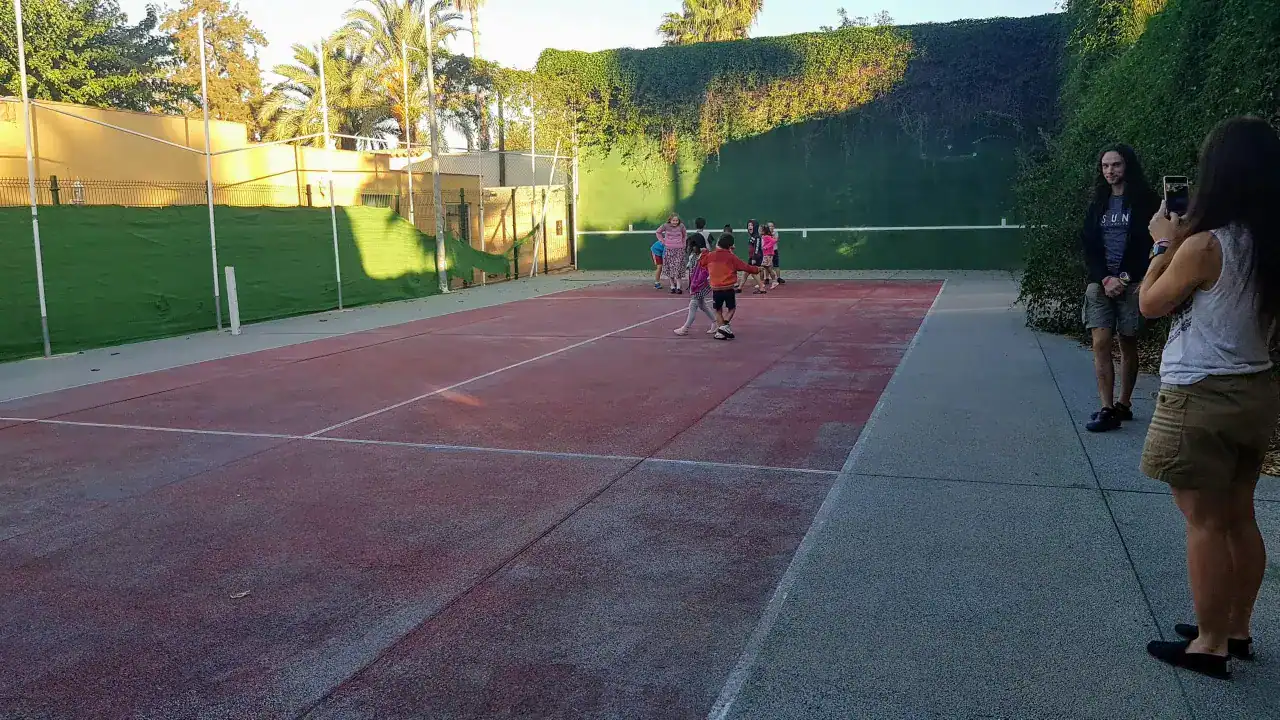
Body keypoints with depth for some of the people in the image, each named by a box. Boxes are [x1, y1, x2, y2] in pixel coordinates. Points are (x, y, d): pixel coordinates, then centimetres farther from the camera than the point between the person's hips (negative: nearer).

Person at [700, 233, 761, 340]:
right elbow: (745, 267, -3)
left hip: (716, 289, 2)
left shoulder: (710, 256, 0)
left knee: (718, 310, 17)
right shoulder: (732, 258, -7)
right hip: (729, 289, -2)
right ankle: (725, 325, -3)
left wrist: (704, 253, 32)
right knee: (731, 308, 18)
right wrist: (756, 270, 11)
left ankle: (721, 331, 10)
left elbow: (700, 262, 17)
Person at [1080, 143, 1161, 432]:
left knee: (1128, 344, 5)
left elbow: (1151, 244, -4)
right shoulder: (1098, 203, 12)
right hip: (1100, 282, 3)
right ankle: (1107, 409, -7)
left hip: (1132, 283, -3)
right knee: (1100, 343, -7)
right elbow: (1088, 246, 8)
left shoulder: (1145, 201, 1)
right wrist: (1104, 279, -6)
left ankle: (1124, 404, 16)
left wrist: (1125, 278, -11)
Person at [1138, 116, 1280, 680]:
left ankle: (1210, 645, 12)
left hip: (1203, 398, -8)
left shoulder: (1203, 245, -19)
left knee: (1204, 523, 2)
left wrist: (1164, 244, 5)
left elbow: (1150, 304, -6)